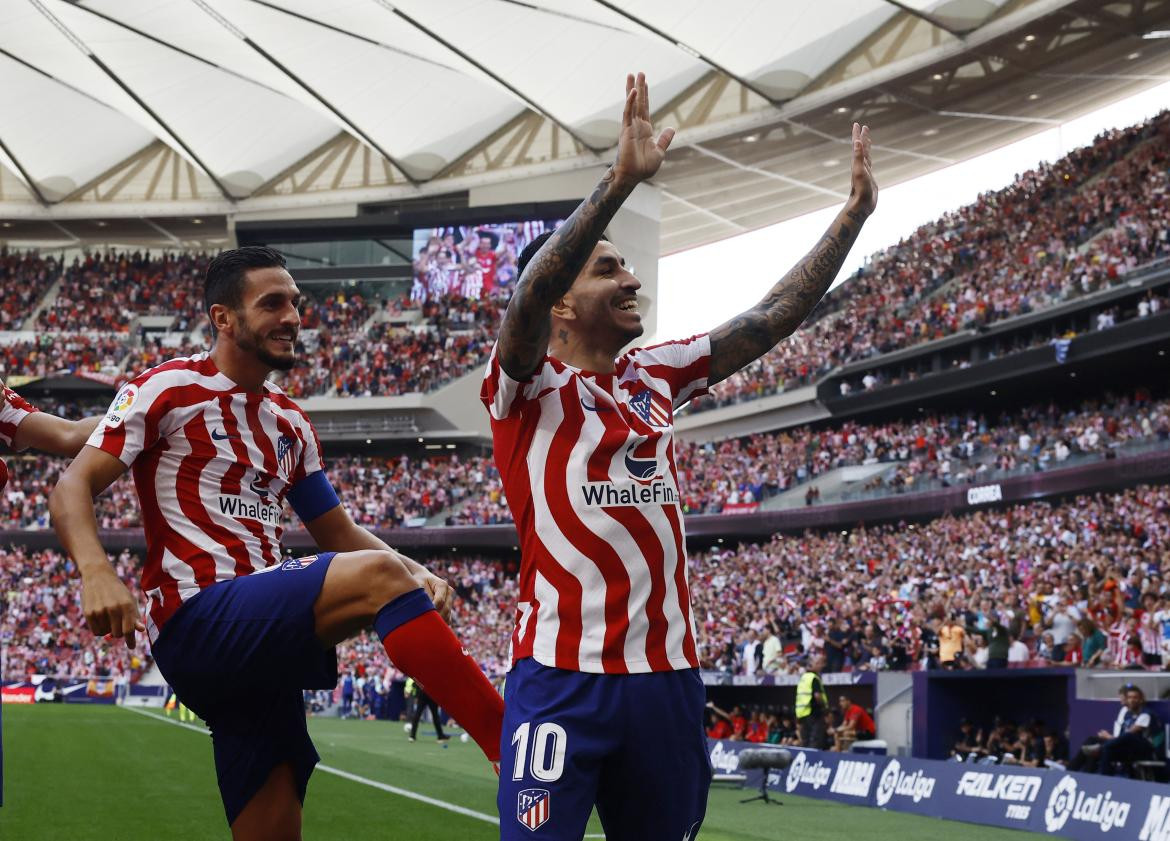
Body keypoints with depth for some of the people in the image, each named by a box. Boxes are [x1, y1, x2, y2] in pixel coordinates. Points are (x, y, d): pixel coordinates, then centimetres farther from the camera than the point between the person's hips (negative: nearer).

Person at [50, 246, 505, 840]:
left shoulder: (290, 424, 21)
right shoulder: (170, 389, 0)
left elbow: (338, 534, 25)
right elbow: (72, 489, -6)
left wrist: (416, 575, 4)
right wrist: (96, 572, -27)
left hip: (262, 642, 8)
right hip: (195, 619, -8)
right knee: (376, 577, -27)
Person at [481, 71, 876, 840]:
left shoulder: (655, 378, 14)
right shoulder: (528, 386, -2)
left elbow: (774, 319, 16)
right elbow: (529, 295, -23)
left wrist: (856, 210, 13)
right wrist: (621, 179, -32)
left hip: (667, 673, 6)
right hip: (563, 678, -6)